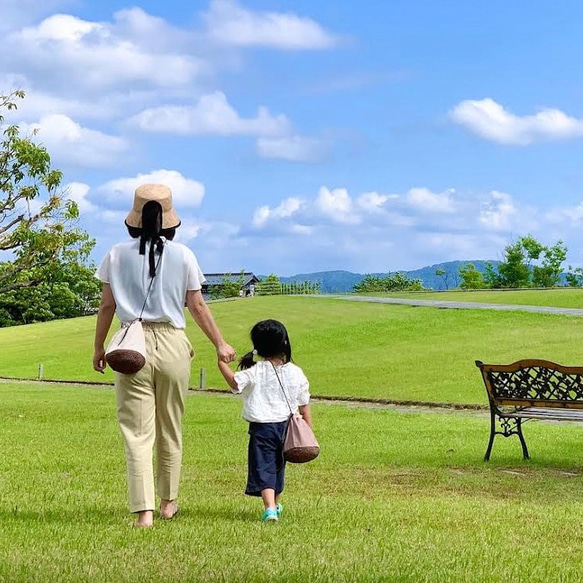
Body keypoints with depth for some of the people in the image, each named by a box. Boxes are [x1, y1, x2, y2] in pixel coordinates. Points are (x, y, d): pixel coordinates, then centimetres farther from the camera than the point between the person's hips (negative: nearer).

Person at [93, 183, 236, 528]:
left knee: (137, 432, -1)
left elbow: (107, 307, 4)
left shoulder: (118, 255, 2)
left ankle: (144, 511, -9)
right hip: (172, 345, 1)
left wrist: (99, 348, 16)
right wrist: (220, 344, 15)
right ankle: (168, 502, 28)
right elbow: (198, 307, 4)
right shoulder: (183, 255, 1)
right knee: (171, 431, 15)